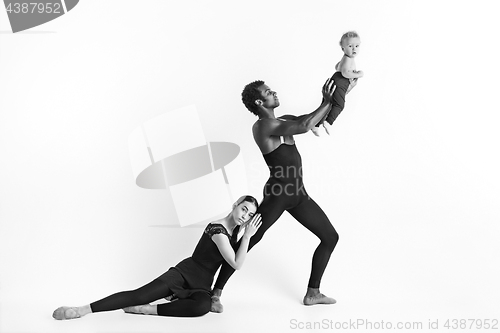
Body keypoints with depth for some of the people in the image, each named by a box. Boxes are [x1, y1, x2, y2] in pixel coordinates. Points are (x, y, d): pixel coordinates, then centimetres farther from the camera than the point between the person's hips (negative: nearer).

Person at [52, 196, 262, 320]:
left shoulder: (234, 228, 8)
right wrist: (247, 236, -21)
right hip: (184, 273, -5)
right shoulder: (217, 230, -18)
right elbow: (236, 264, -21)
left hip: (201, 285, 5)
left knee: (203, 306, -33)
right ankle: (83, 310, -18)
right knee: (139, 295, -23)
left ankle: (145, 310, -22)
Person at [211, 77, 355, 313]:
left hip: (298, 193, 9)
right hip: (277, 194, -9)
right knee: (248, 242, -7)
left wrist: (331, 100, 4)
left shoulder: (284, 121, 15)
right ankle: (216, 293, 5)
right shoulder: (263, 126, -15)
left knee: (330, 237, 12)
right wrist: (326, 102, -15)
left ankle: (312, 293, 20)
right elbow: (304, 127, -26)